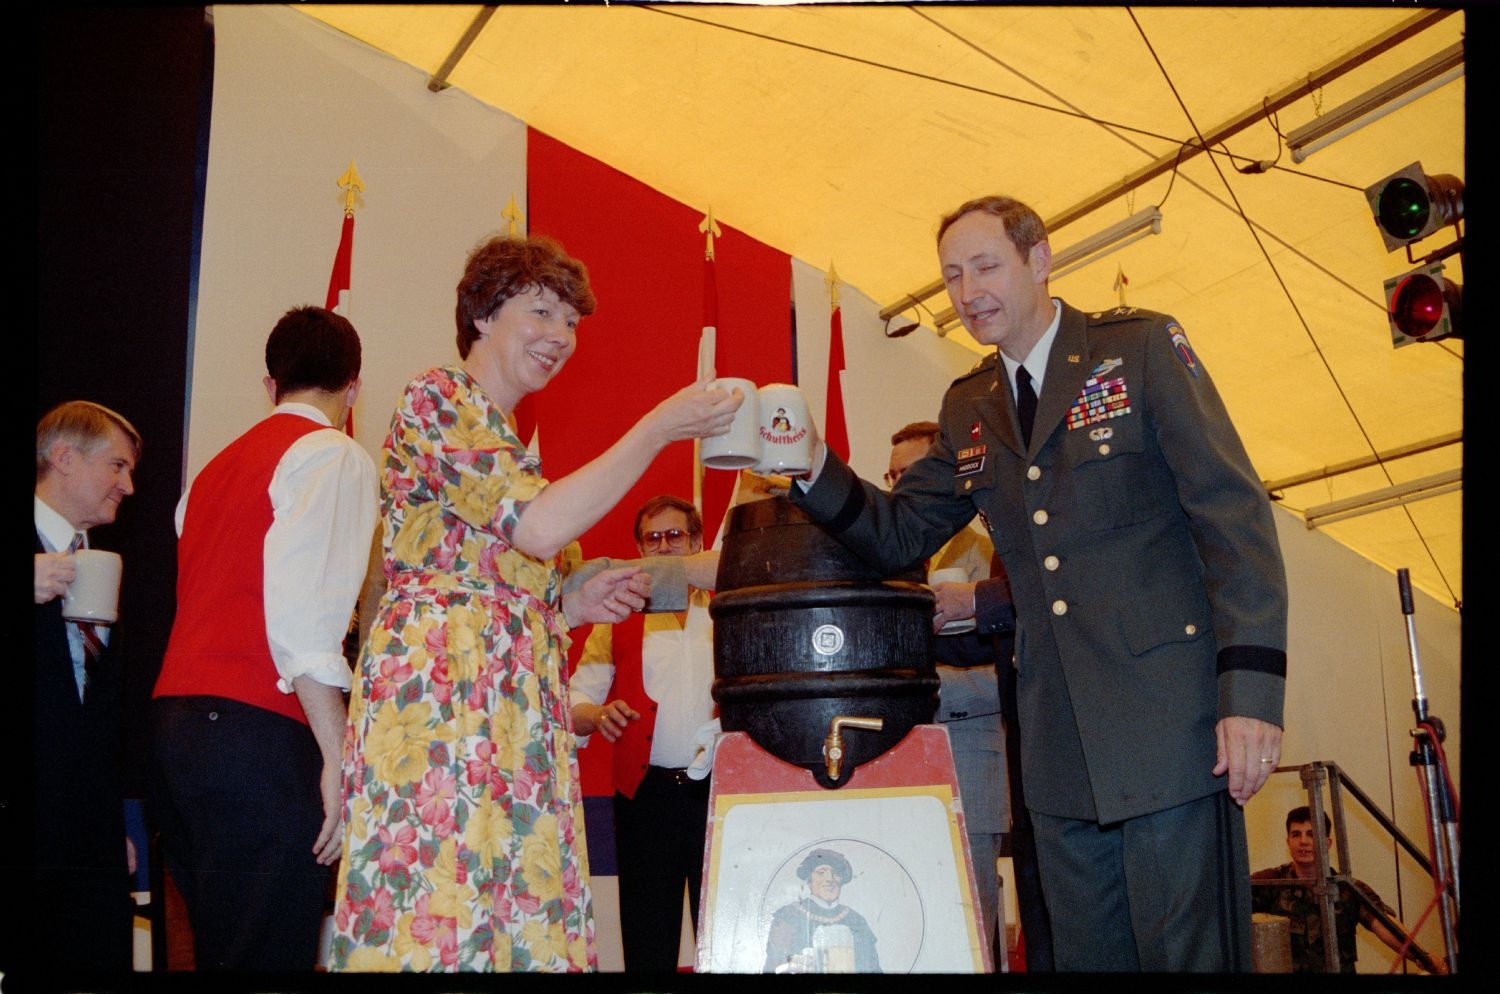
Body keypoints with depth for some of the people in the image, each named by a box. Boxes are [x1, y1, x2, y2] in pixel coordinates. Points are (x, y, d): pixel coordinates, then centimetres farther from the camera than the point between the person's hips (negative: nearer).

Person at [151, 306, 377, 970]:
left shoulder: (216, 468, 22)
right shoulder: (333, 455, -4)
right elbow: (305, 609, -16)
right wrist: (339, 755, -17)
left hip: (175, 721, 9)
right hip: (256, 734, -8)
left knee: (217, 946, 14)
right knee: (267, 953, -7)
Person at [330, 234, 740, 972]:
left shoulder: (504, 443, 26)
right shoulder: (438, 397, 0)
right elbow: (540, 527, -14)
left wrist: (575, 605, 10)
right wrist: (661, 427, -9)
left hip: (509, 708, 9)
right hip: (440, 686, -8)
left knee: (515, 926, 1)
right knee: (441, 907, -12)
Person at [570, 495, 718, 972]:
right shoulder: (618, 617, 11)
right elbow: (576, 701, 6)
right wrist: (597, 715, -15)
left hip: (719, 789, 0)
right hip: (646, 794, 0)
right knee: (647, 937, 5)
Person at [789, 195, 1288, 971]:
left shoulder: (1140, 346, -1)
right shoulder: (967, 410, 15)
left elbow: (1233, 513, -7)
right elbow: (897, 535, 16)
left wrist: (1251, 688, -16)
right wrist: (815, 470, -4)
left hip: (1168, 715, -5)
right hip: (1061, 745, 5)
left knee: (1190, 952, -2)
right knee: (1085, 952, 10)